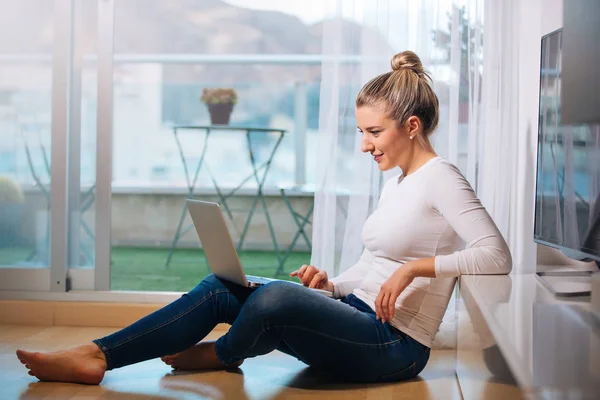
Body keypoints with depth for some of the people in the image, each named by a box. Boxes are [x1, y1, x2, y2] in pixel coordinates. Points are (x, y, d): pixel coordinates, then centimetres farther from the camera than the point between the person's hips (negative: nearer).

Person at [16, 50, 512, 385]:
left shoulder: (441, 178, -10)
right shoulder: (396, 181, 18)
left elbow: (497, 256, -21)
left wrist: (416, 266, -24)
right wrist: (330, 284, 3)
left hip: (395, 345, -9)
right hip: (357, 315, 9)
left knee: (277, 296, -32)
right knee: (221, 287, -5)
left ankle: (222, 355, 4)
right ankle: (95, 356, -7)